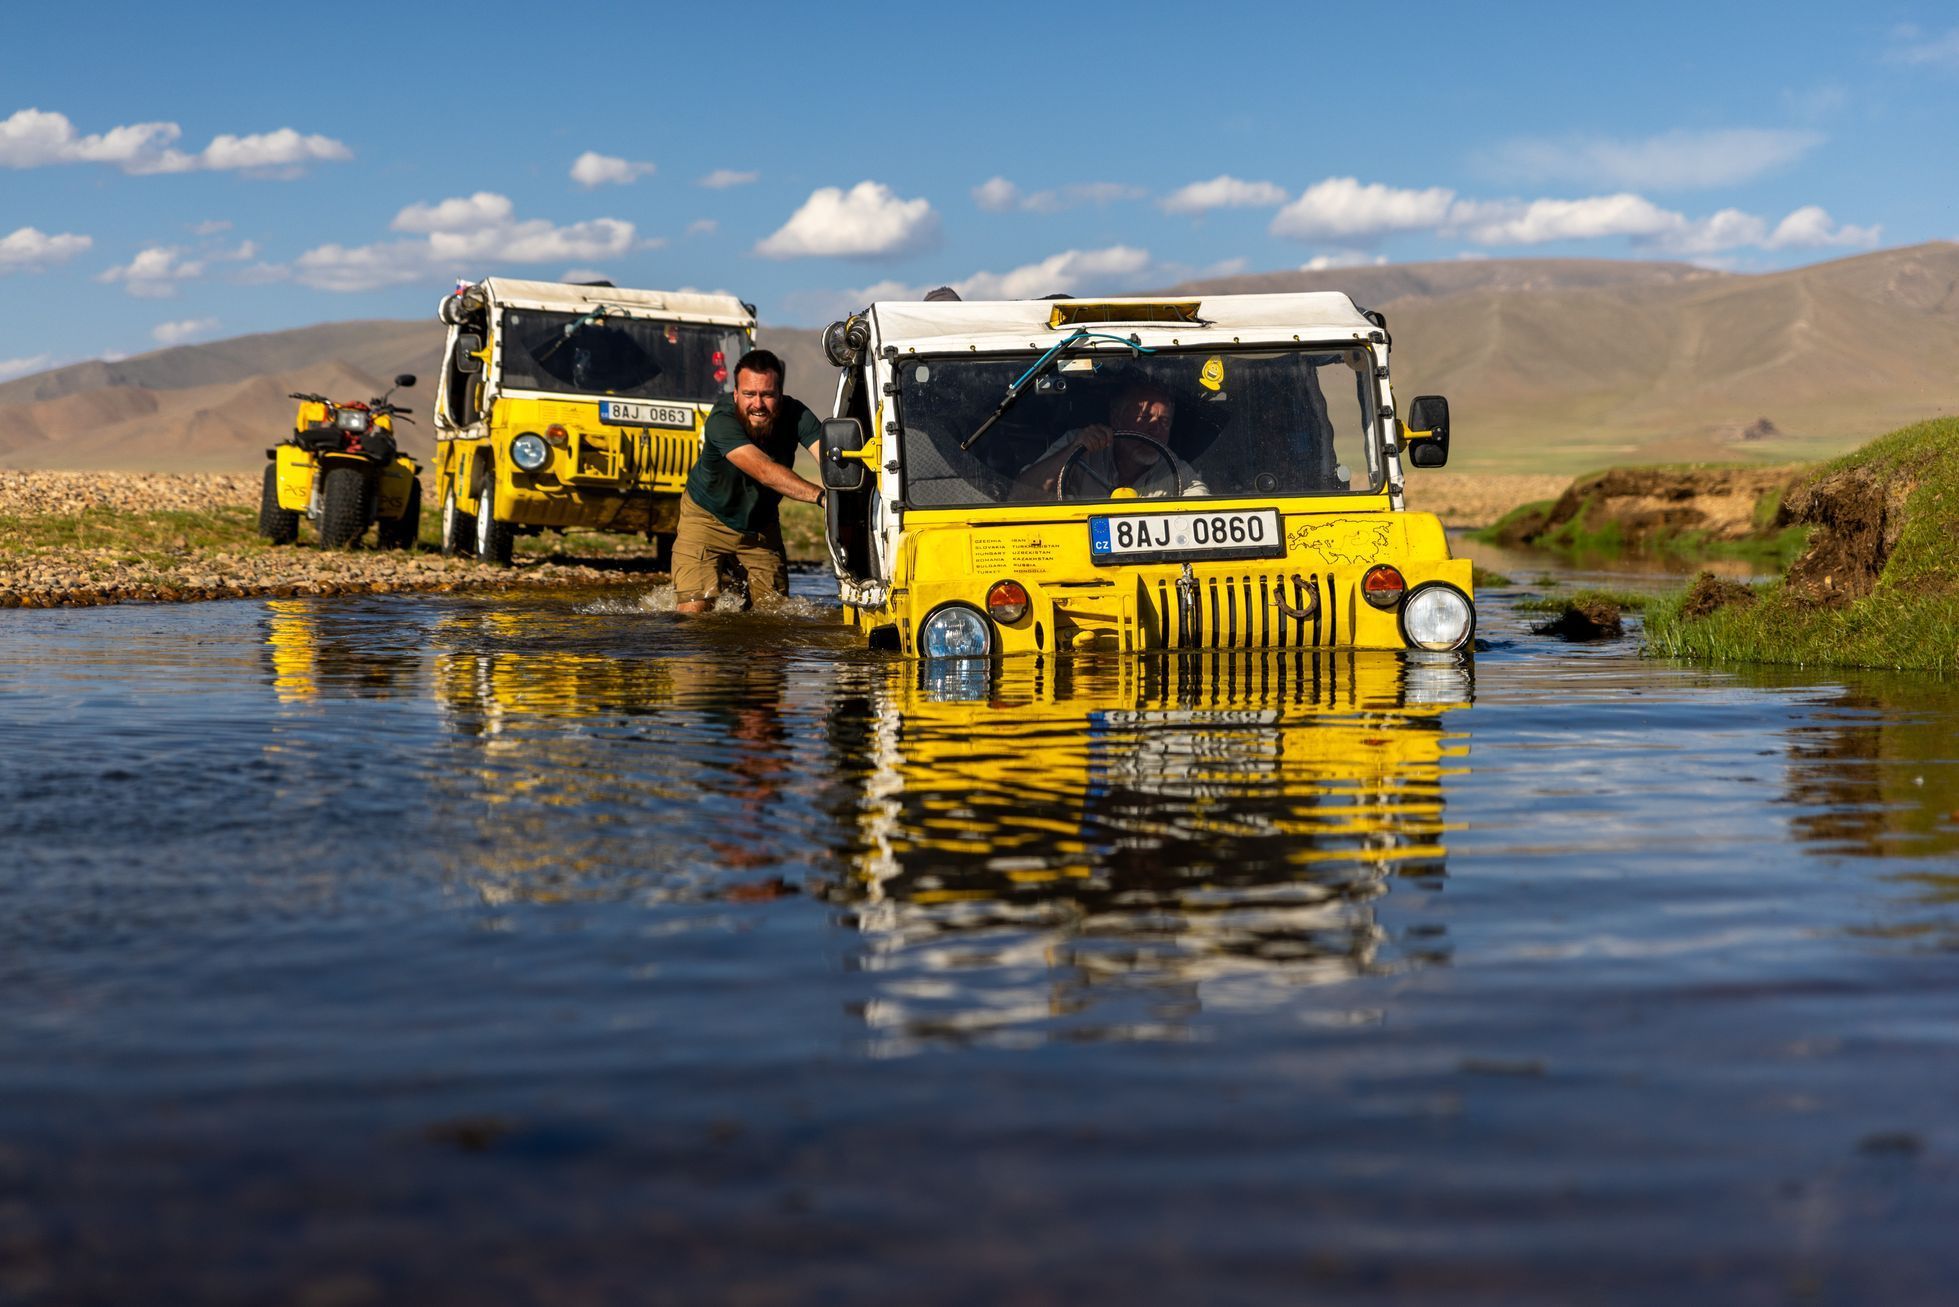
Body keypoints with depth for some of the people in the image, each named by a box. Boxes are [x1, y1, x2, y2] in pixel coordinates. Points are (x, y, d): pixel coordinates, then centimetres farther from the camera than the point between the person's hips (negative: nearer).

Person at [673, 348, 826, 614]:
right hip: (708, 519, -4)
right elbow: (763, 470, -49)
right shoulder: (721, 420, -34)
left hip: (762, 524, 4)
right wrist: (820, 495, -61)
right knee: (693, 610, -15)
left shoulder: (795, 415, -23)